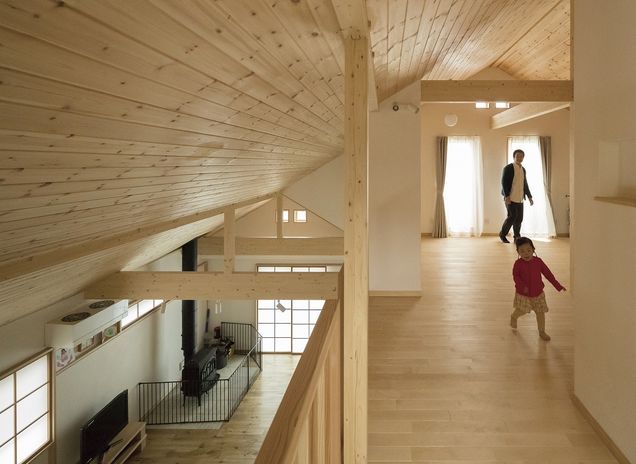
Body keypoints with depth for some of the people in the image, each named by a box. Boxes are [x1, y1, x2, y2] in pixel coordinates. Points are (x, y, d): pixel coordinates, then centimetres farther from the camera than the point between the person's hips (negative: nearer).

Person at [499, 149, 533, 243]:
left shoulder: (523, 169, 15)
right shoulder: (508, 168, -6)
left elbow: (525, 184, 21)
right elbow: (504, 182, -11)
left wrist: (529, 197, 15)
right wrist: (507, 196, -20)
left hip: (520, 198, 6)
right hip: (510, 198, -6)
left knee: (519, 218, 4)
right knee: (512, 217, -8)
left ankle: (517, 237, 13)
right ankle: (503, 234, 10)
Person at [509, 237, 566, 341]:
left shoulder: (538, 261, -7)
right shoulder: (518, 263, -14)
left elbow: (548, 274, -1)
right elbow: (516, 276, -15)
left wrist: (558, 286, -1)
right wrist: (522, 286, -32)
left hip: (538, 293, 3)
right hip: (523, 294, -2)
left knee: (540, 312, 7)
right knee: (521, 311, 3)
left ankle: (542, 332, 25)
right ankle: (513, 317, 39)